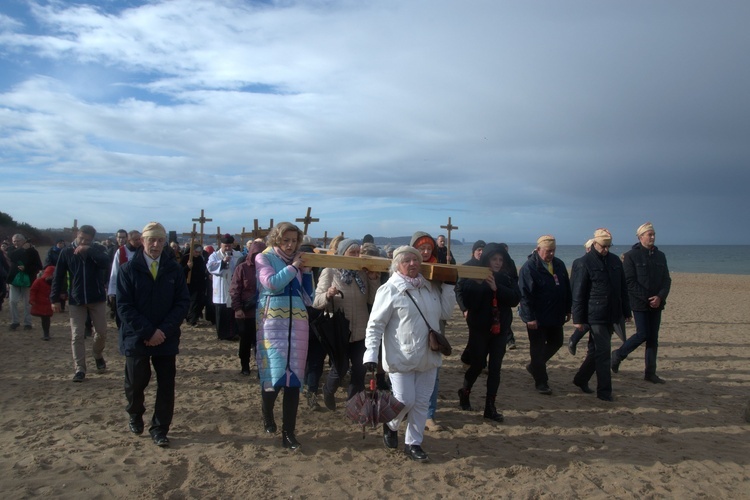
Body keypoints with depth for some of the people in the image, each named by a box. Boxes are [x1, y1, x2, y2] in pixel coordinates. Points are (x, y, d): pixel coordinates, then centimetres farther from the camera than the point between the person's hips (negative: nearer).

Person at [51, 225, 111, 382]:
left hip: (97, 298, 0)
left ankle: (98, 355, 34)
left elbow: (105, 264, -22)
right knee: (77, 335, 0)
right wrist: (55, 298, -3)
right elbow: (58, 277, 1)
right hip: (76, 299, 0)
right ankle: (80, 369, 6)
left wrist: (89, 251, -30)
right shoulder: (67, 252, 0)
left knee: (102, 332, 7)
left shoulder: (98, 250, -1)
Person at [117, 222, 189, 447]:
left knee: (166, 385, 4)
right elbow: (124, 306, -9)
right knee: (136, 382, 9)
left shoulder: (174, 269, 0)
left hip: (167, 338, 1)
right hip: (136, 337, -1)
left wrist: (163, 330, -15)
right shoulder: (128, 269, -4)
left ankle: (160, 429, 19)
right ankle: (135, 415, 39)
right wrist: (148, 332, -16)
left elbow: (182, 302, -4)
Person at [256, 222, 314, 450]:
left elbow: (308, 297, 10)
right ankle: (267, 414, 23)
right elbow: (271, 283, -17)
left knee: (294, 376, 2)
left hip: (297, 322, 4)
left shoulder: (297, 261, 14)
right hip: (272, 321, -4)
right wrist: (293, 267, -7)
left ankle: (289, 432, 10)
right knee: (275, 373, -9)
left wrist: (306, 269, 1)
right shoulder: (264, 258, 3)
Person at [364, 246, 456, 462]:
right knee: (405, 400, -3)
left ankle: (413, 443, 26)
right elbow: (375, 324, -12)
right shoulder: (390, 289, -11)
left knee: (422, 403, 10)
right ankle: (391, 425, 30)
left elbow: (445, 312, 10)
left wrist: (448, 286, 3)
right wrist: (371, 354, -19)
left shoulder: (431, 287, 6)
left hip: (428, 356, 5)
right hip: (402, 358, -5)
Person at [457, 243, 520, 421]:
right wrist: (479, 285, -28)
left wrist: (497, 288, -22)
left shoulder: (507, 278, 2)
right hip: (479, 328, -3)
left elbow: (515, 299, -11)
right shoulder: (474, 277, -7)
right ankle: (465, 392, 34)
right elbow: (468, 302, -16)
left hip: (500, 329, 3)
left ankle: (490, 407, 13)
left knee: (495, 368, 4)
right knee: (477, 365, 6)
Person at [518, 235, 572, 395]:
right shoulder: (529, 267, -14)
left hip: (555, 316, 7)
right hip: (537, 318, -7)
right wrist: (529, 317, -20)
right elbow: (525, 294, -17)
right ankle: (541, 382, 14)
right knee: (538, 348, 3)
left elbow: (567, 288, 14)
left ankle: (534, 366, 37)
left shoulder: (559, 265, 6)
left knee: (556, 342, 17)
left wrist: (568, 309, 12)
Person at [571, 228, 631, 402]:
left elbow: (623, 288, 17)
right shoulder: (586, 262, -8)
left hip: (611, 316, 6)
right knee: (603, 351, -6)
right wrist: (578, 318, -10)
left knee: (596, 350, 14)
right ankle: (604, 391, 2)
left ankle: (581, 379, 30)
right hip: (596, 315, -6)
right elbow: (578, 293, -9)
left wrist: (626, 311, 16)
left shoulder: (615, 261, 10)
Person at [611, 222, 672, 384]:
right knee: (643, 334, -8)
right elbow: (629, 281, -11)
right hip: (640, 303, -5)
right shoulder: (631, 255, -6)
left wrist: (660, 297, -8)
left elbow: (667, 280, 9)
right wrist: (647, 298, -16)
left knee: (653, 338, 7)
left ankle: (650, 373, 15)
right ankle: (618, 355, 15)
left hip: (656, 304, 5)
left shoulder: (660, 255, 11)